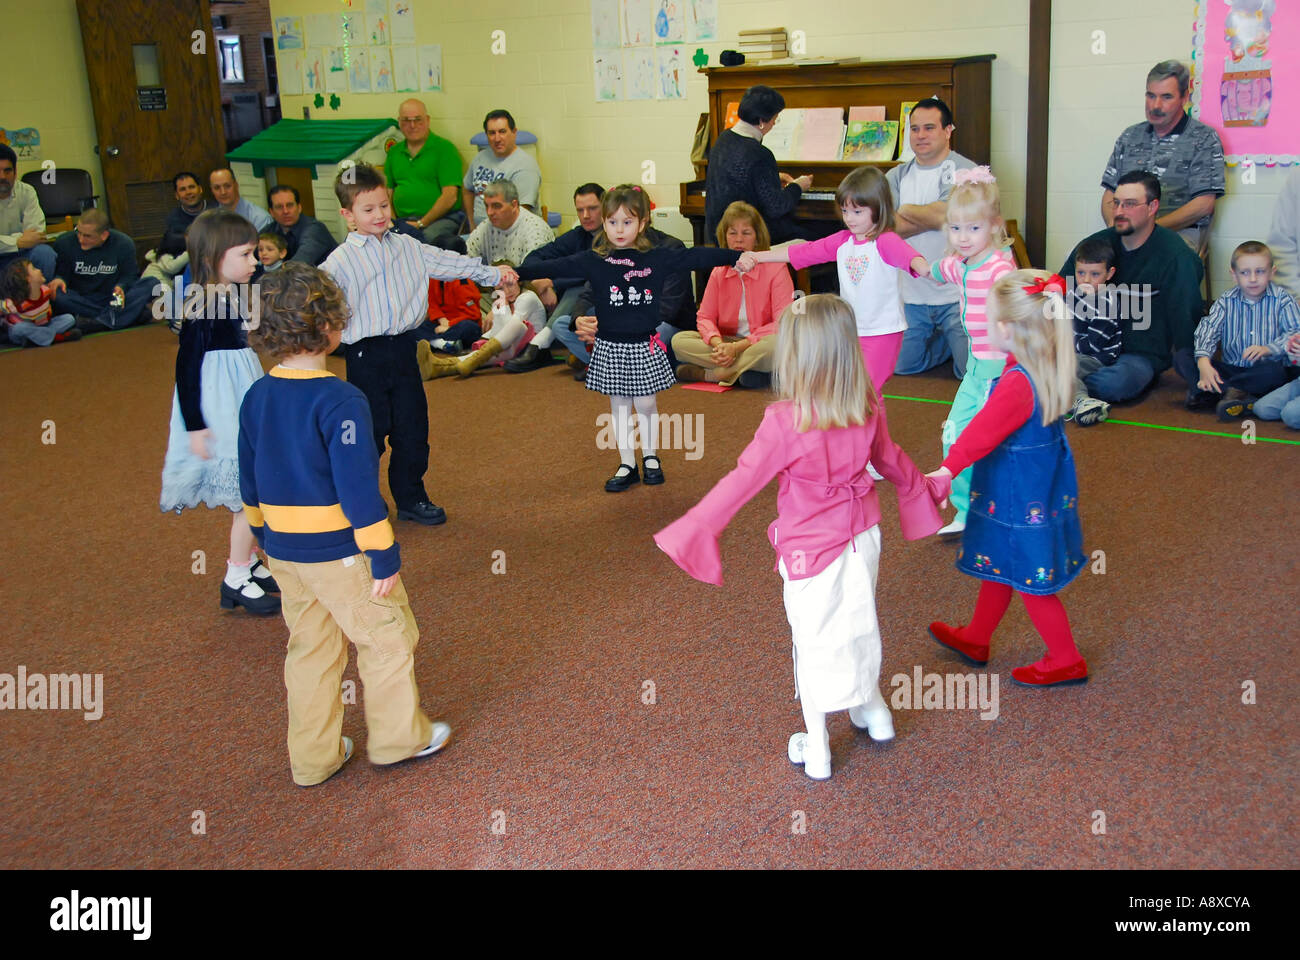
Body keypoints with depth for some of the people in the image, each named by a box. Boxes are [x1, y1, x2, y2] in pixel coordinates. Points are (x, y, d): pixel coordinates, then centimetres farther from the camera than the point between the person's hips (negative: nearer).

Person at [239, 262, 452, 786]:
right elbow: (358, 488, -22)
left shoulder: (256, 397, 1)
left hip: (284, 550, 7)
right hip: (341, 550, -7)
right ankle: (397, 736, 25)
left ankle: (312, 757, 28)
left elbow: (250, 482, 11)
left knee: (309, 649, 18)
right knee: (388, 639, 12)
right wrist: (384, 558, -16)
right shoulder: (340, 400, -22)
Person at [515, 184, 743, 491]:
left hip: (645, 346, -1)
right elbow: (558, 266, -13)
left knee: (645, 405, 8)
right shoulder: (594, 261, -5)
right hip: (610, 347, 1)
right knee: (619, 407, 11)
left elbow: (695, 257, -6)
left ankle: (650, 457, 30)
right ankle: (627, 465, 23)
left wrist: (737, 256, -11)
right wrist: (516, 272, -24)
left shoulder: (657, 259, -4)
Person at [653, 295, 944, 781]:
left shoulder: (785, 421, -26)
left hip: (810, 548, -5)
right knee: (860, 623, 25)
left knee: (813, 641, 9)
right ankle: (873, 711, 45)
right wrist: (920, 487, 32)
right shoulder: (868, 408, -7)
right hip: (861, 536, 5)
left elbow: (741, 482, -22)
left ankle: (816, 750, 22)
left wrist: (689, 530, -14)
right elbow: (890, 458, 11)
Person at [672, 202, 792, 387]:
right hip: (727, 342, 4)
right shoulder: (719, 272, 6)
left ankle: (707, 374, -24)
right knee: (679, 340, -15)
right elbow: (705, 316, 5)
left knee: (776, 344, -40)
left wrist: (738, 347, -24)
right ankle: (744, 371, -25)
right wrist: (717, 343, -20)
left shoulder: (775, 268, -9)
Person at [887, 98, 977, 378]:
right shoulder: (897, 176, 9)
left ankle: (955, 341, 27)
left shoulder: (964, 170, -6)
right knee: (900, 366, 8)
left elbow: (943, 215, -21)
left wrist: (906, 210, -3)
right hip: (910, 293, 4)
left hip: (955, 291, -4)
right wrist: (932, 216, -14)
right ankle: (946, 341, 34)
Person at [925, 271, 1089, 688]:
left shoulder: (1017, 384, -31)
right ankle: (975, 639, 43)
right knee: (997, 570, 25)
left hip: (1020, 501, -10)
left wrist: (949, 469, -40)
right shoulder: (1048, 367, -5)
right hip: (1038, 488, 10)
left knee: (1029, 582, 7)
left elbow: (984, 431, -37)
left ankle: (1066, 660, 23)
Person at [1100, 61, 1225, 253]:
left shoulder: (1203, 138, 4)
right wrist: (1115, 225, -4)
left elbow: (1203, 205, -5)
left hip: (1181, 234, -4)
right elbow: (1110, 194, 19)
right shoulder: (1129, 137, 20)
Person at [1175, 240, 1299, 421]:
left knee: (1274, 371, -38)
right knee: (1181, 357, -15)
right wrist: (1203, 362, -31)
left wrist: (1267, 349, -28)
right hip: (1230, 369, 2)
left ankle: (1209, 392, -29)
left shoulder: (1282, 299, -1)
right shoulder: (1226, 301, 2)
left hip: (1261, 372, -2)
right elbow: (1207, 330, -12)